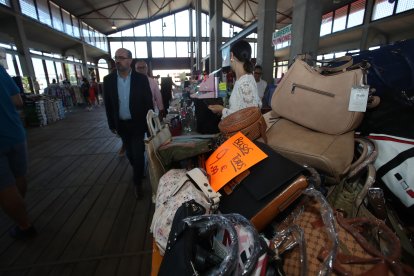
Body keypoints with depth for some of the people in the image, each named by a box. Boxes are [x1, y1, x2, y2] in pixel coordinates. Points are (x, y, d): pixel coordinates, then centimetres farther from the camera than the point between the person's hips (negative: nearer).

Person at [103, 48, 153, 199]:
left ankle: (137, 183, 19)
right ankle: (139, 172, 43)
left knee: (138, 154, 0)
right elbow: (108, 104, 3)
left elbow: (148, 102, -6)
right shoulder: (108, 79, -3)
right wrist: (112, 124, 3)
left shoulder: (141, 79, -10)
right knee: (130, 154, 17)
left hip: (138, 123, -3)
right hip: (121, 124, 3)